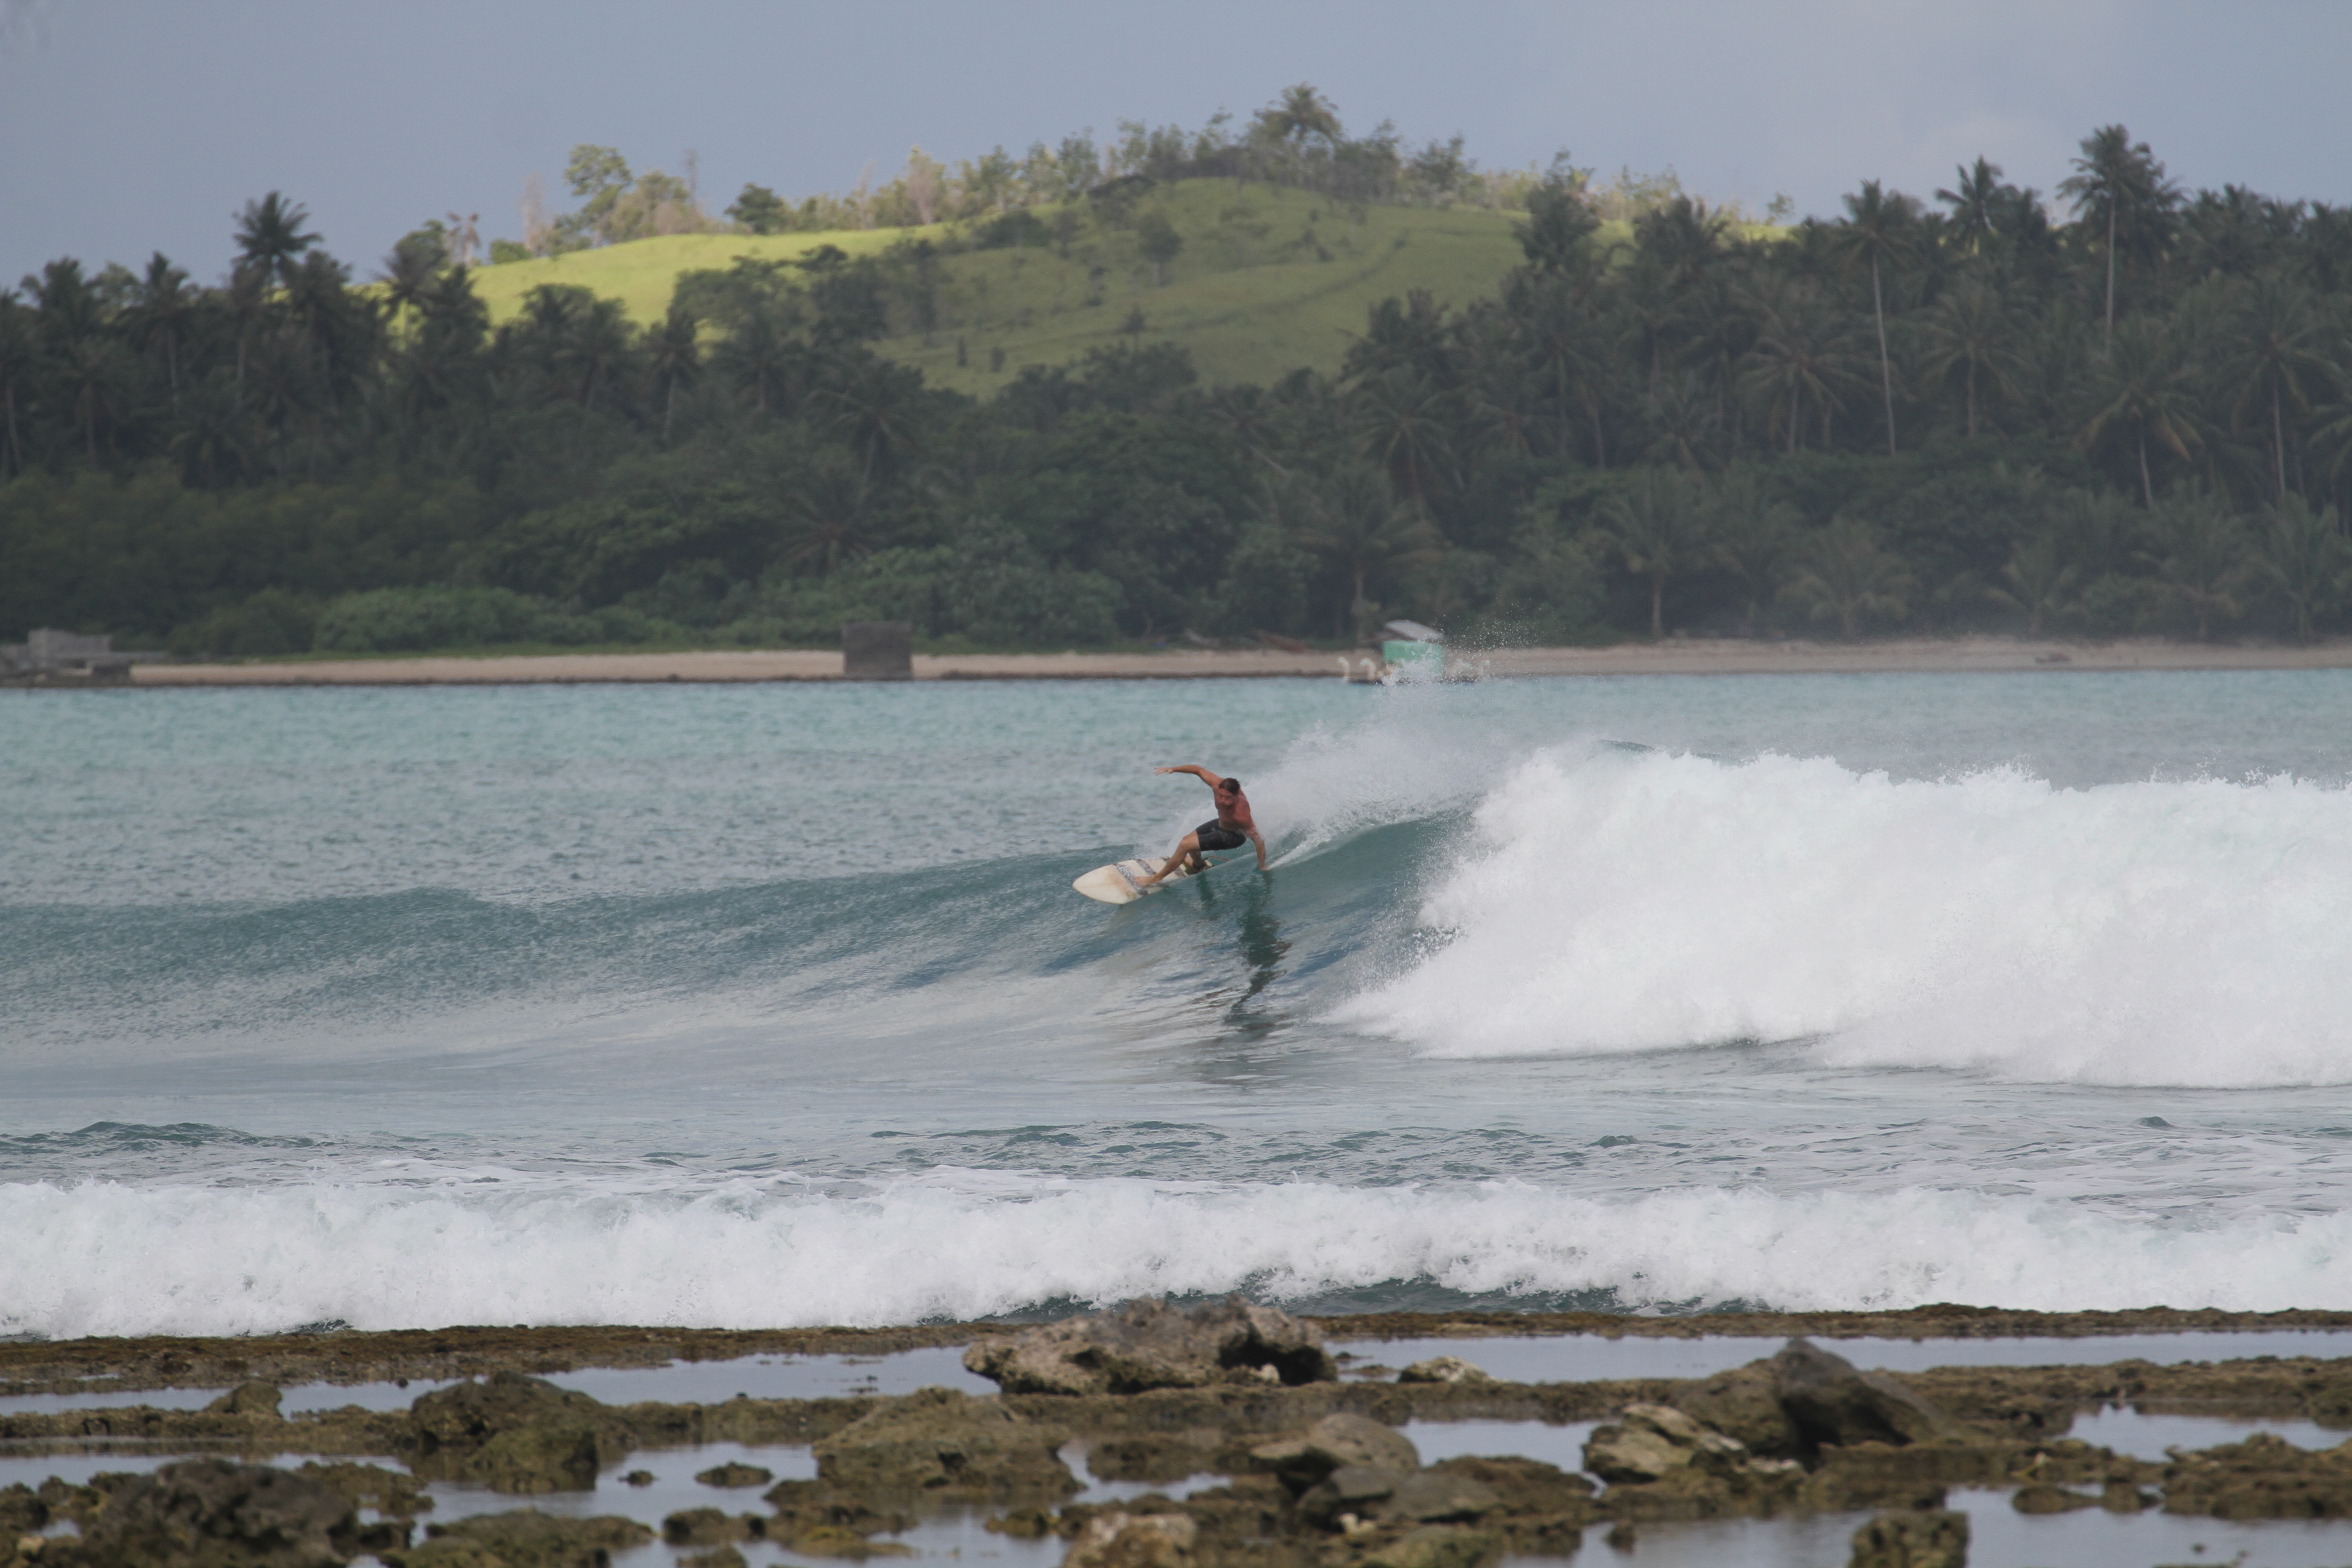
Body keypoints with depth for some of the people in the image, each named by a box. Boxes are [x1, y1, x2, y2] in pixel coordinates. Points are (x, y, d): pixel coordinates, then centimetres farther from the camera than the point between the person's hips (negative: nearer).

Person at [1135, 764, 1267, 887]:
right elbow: (1199, 770, -12)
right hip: (1220, 823, 7)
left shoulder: (1241, 815, -43)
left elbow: (1259, 840, -34)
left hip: (1233, 836, -7)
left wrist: (1262, 868, -26)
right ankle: (1198, 865, 59)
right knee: (1188, 839, 25)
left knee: (1186, 845, -14)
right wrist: (1173, 770, -19)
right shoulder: (1218, 786, -30)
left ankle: (1157, 877, 6)